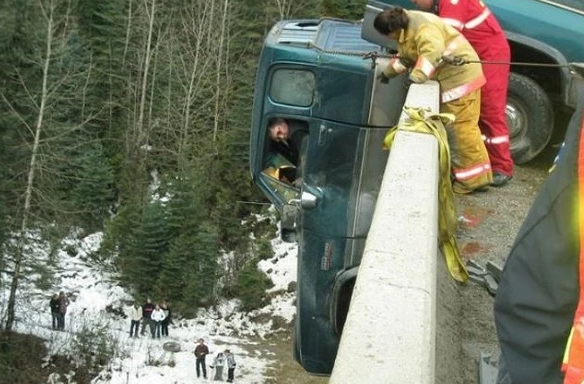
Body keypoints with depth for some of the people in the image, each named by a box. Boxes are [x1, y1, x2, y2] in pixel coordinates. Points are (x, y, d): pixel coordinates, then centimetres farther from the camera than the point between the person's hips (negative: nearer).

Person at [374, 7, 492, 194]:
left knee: (461, 127, -9)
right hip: (451, 77, 10)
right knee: (452, 126, 12)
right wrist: (388, 72, 30)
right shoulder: (406, 28, 10)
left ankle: (473, 178, -3)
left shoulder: (423, 28, -23)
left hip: (460, 75, -10)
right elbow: (405, 56, 25)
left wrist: (417, 76, -45)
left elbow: (433, 53, -39)